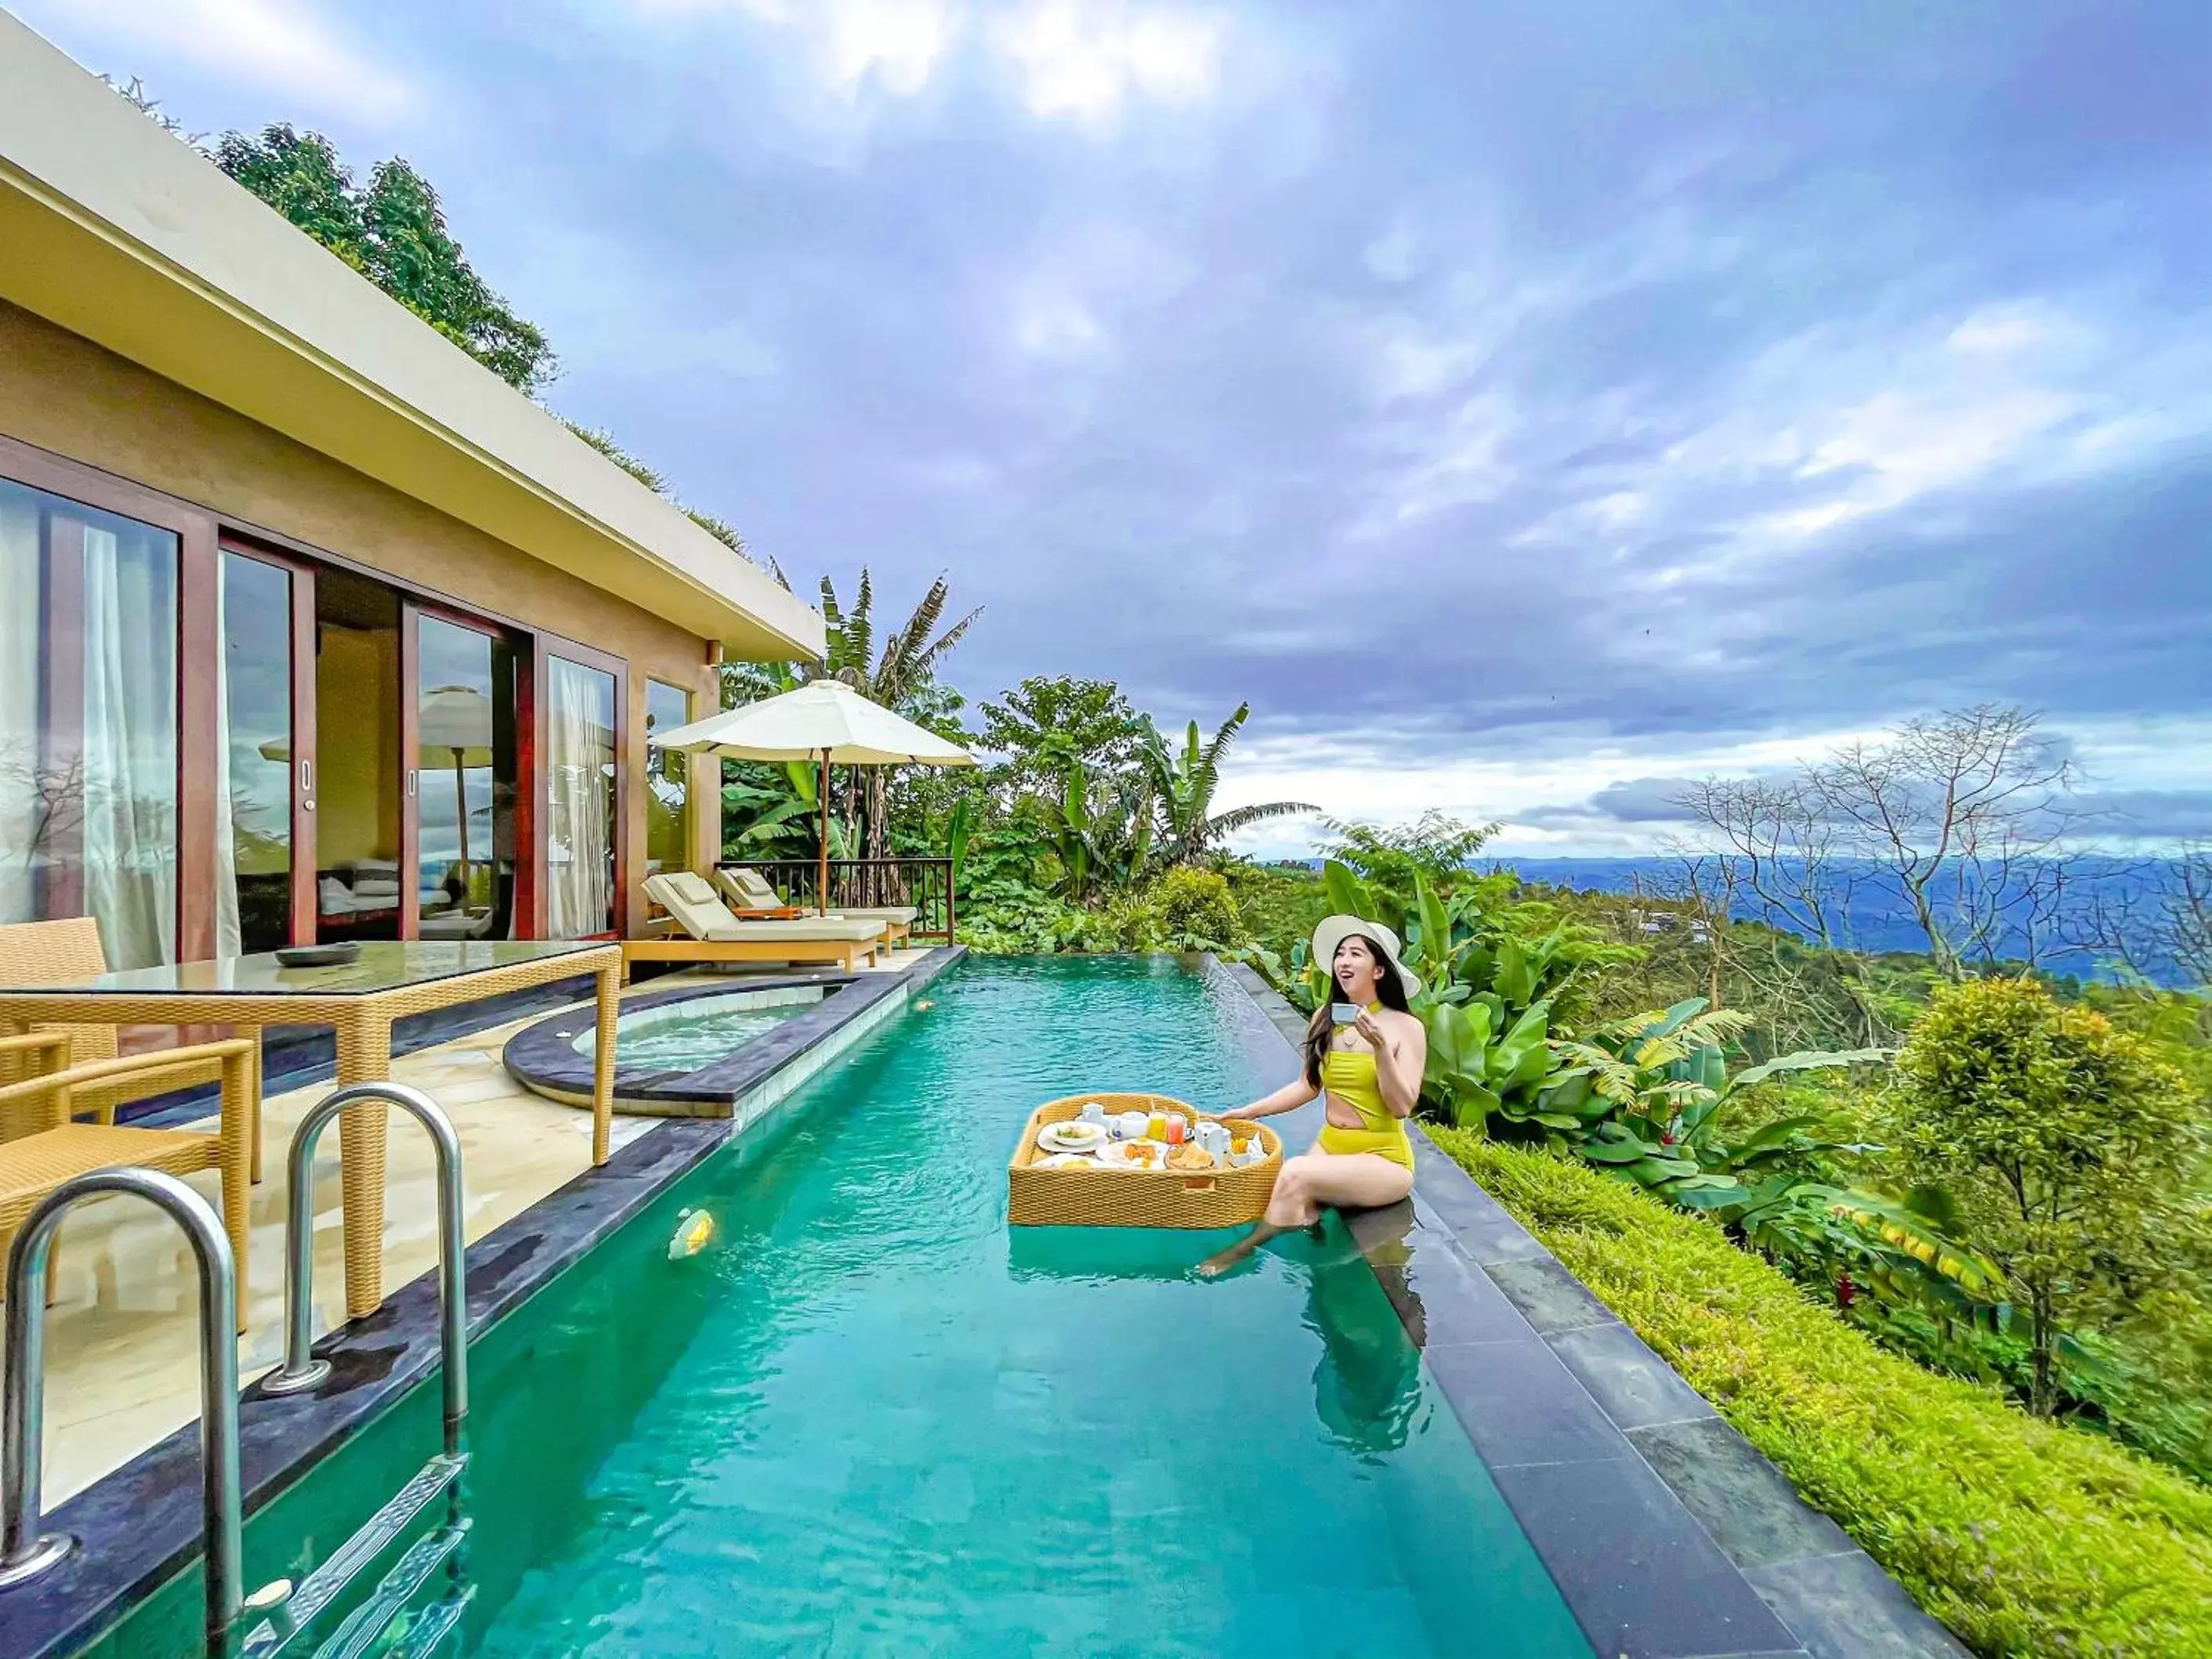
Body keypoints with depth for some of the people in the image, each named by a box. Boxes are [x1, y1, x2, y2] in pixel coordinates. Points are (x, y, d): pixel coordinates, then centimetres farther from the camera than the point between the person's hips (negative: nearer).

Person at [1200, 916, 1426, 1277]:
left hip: (1383, 1160, -4)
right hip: (1329, 1147, 4)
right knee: (1296, 1211, -28)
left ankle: (1241, 1251, -10)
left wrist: (1381, 1047, -26)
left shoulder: (1406, 1028, -9)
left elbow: (1402, 1107, -15)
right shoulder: (1326, 1017, 3)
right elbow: (1308, 1086, 10)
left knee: (1295, 1175, -28)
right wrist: (1249, 1111, 5)